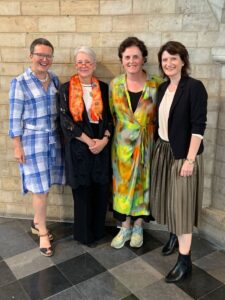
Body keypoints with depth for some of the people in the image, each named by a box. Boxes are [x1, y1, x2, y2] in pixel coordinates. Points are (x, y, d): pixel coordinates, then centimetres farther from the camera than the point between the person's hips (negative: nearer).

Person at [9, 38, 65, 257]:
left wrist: (62, 135, 11)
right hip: (33, 141, -5)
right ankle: (43, 232, 19)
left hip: (53, 139, 5)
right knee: (40, 188, 1)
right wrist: (17, 146, -10)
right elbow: (15, 117, -9)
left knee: (45, 186, 13)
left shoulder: (54, 79, 6)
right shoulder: (20, 82, -9)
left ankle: (36, 222, 34)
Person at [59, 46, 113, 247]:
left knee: (101, 190, 7)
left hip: (102, 146, 2)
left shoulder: (103, 88, 7)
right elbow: (66, 120, -7)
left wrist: (104, 139, -10)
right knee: (82, 191, 5)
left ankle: (98, 231, 26)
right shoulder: (66, 89, 0)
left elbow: (110, 117, 6)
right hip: (78, 146, -2)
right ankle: (84, 234, 23)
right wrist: (89, 141, -13)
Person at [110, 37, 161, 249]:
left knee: (142, 182, 9)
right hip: (122, 144, 2)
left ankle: (138, 226, 29)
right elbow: (111, 115, 6)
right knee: (123, 183, 8)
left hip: (145, 144, -1)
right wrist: (121, 131, 2)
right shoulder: (115, 84, -1)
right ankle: (125, 226, 26)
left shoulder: (155, 85, -6)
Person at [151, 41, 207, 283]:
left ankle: (185, 261, 10)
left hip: (182, 154, -7)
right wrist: (158, 148, 11)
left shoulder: (194, 87, -14)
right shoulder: (162, 88, 8)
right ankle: (173, 235, 41)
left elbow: (198, 126, -18)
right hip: (163, 150, 7)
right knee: (168, 199, 17)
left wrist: (189, 159, -20)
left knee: (181, 203, -2)